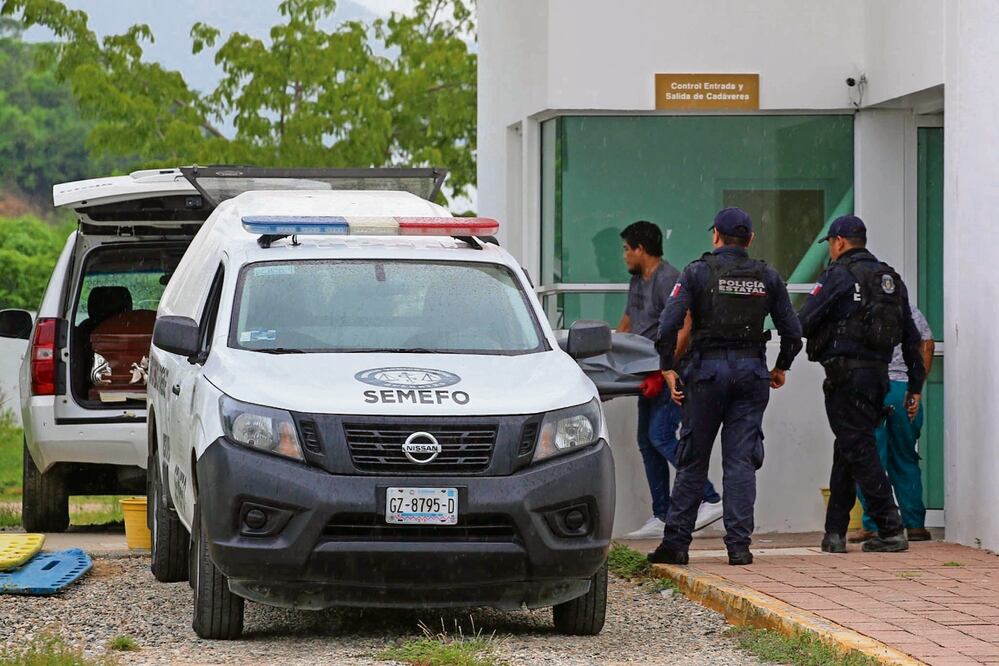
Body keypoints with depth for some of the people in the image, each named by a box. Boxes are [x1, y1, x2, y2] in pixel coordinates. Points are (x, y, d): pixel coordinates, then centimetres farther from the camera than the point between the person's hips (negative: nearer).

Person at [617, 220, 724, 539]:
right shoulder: (637, 280, 17)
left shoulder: (667, 279, -15)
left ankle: (709, 499, -16)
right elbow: (627, 324, 29)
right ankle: (661, 518, 8)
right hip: (652, 374, 10)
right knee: (647, 441, 6)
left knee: (661, 436, -19)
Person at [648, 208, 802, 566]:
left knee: (693, 460, 6)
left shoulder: (698, 272, -3)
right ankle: (739, 545, -2)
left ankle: (676, 542, 6)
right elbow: (792, 332, 7)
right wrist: (781, 367, 23)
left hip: (707, 369, -2)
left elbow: (669, 324, -11)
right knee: (741, 461, 3)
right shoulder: (767, 277, 5)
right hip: (752, 371, 2)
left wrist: (668, 368, -2)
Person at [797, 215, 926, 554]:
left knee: (859, 451, -6)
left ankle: (891, 530, -10)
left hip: (847, 376, -8)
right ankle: (835, 532, 13)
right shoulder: (891, 279, 16)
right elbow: (911, 337, 16)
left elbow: (803, 322, -9)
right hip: (879, 372, 8)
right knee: (847, 451, 13)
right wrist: (915, 386, 20)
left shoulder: (839, 275, -7)